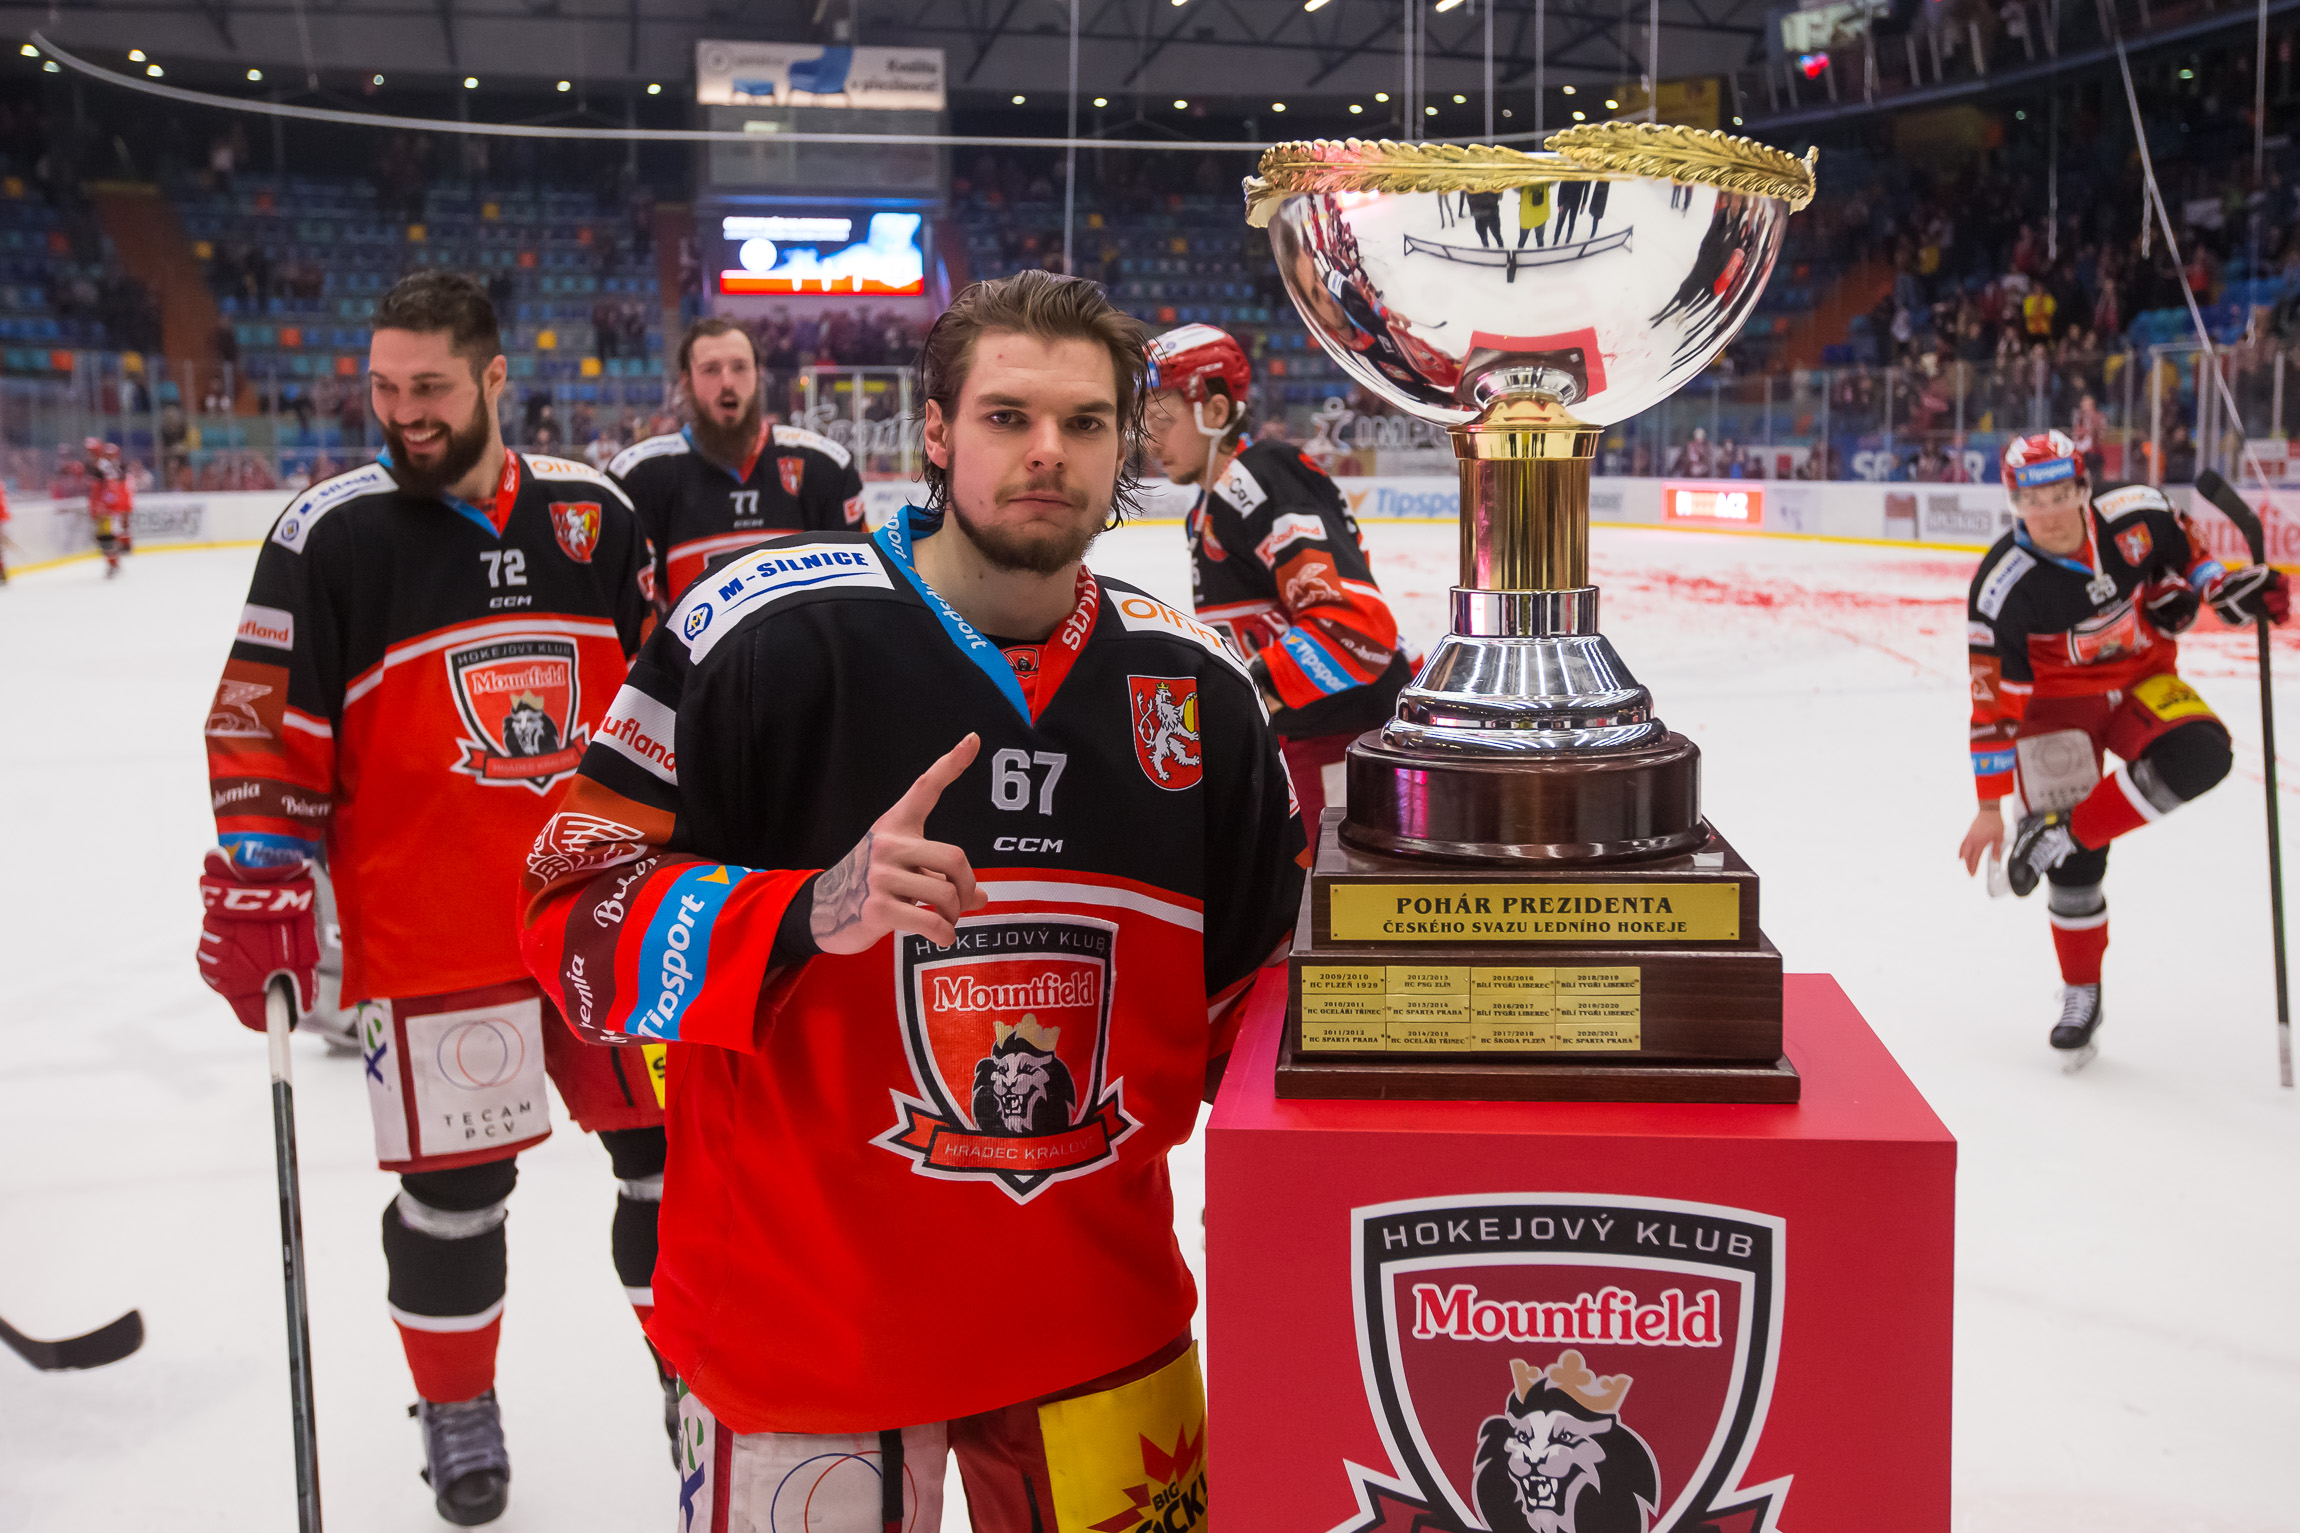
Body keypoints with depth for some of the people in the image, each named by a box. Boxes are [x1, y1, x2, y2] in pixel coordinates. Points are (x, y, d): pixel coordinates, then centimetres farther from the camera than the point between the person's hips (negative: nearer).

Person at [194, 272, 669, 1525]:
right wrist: (255, 882, -11)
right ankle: (456, 1409, 28)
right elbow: (264, 726, -4)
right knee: (451, 1185, 4)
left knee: (672, 1143, 9)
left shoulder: (592, 514, 5)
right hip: (429, 934, -3)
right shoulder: (332, 534, -5)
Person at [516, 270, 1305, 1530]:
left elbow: (1257, 976, 14)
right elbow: (581, 912, -13)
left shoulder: (1195, 687, 2)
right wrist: (813, 916, -27)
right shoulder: (767, 631, -13)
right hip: (801, 1322, -4)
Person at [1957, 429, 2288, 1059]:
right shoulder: (2003, 588, -26)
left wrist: (2221, 587, -9)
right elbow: (1994, 702, -20)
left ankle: (2059, 835, -13)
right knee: (2077, 865, -8)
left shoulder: (2136, 514, -18)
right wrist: (1990, 808, -17)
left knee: (2197, 756, -28)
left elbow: (2180, 547, 9)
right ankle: (2081, 994, 13)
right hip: (2057, 700, -3)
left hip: (2144, 679, 3)